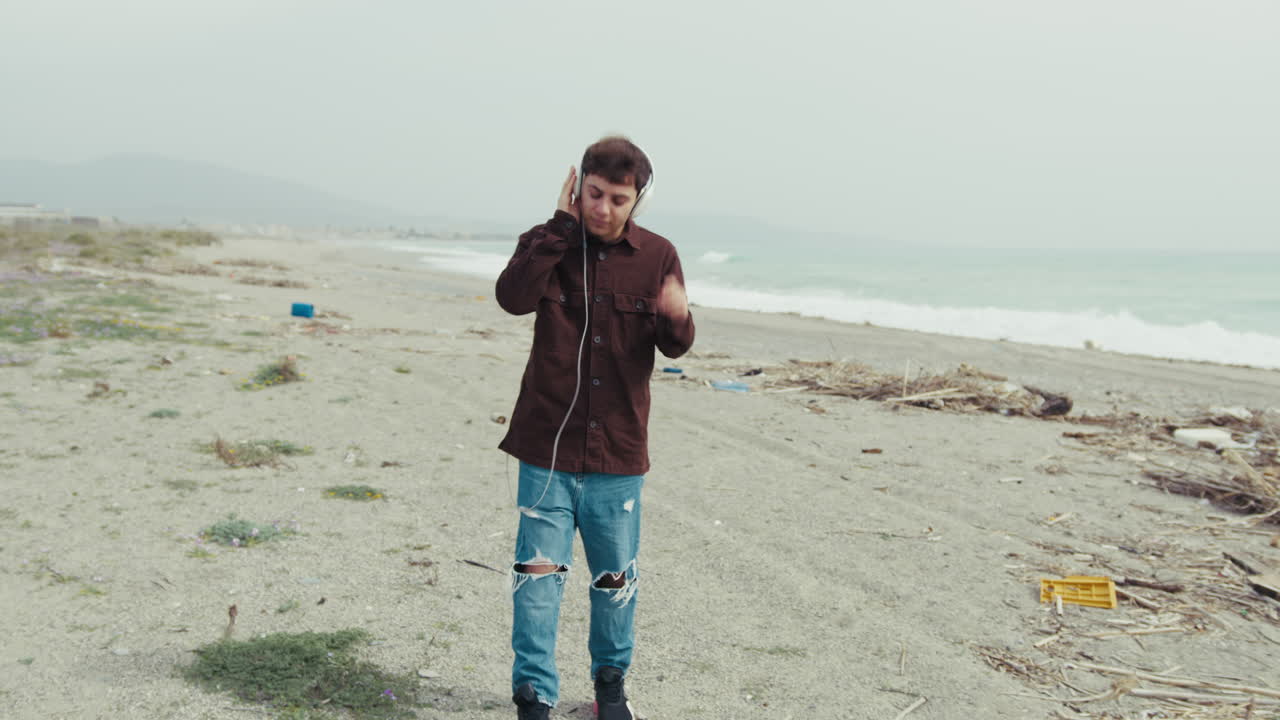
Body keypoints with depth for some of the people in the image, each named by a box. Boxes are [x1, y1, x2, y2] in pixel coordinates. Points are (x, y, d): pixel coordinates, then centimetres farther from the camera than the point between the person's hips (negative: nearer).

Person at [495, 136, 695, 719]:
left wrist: (676, 319, -22)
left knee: (616, 579, 14)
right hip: (548, 445, -1)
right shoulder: (548, 243, -2)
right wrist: (562, 226, -19)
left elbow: (675, 347, 1)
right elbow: (514, 296, -22)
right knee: (538, 573, 1)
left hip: (618, 452, 1)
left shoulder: (658, 257, 1)